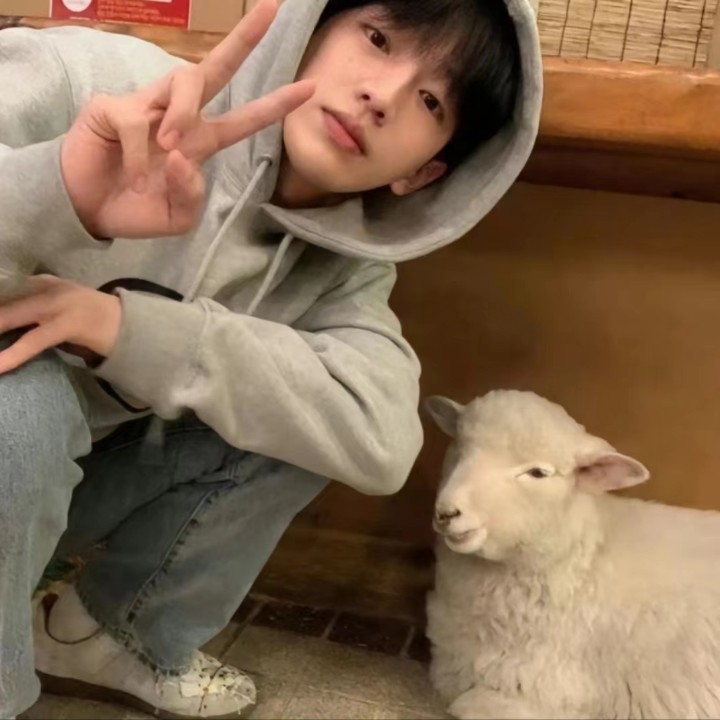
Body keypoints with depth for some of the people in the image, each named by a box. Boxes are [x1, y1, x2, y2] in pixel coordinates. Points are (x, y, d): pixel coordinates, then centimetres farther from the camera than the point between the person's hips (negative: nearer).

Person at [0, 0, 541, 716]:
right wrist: (59, 196, -51)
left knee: (300, 405, -14)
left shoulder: (341, 267, -11)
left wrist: (124, 324, -35)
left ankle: (101, 635, 6)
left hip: (77, 477, 4)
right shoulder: (89, 87, -25)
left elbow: (376, 436, -27)